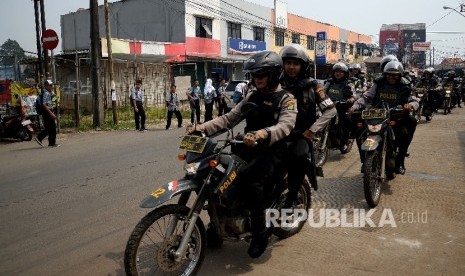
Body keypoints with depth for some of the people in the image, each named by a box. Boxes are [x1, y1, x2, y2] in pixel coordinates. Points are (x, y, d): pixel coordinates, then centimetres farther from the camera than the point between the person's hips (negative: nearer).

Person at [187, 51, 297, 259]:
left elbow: (284, 126, -24)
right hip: (250, 148, 7)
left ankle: (260, 232, -16)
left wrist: (262, 134, -45)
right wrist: (203, 128, -8)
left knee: (249, 177, -33)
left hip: (272, 151, -6)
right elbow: (230, 118, 7)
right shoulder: (252, 97, 15)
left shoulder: (286, 99, -5)